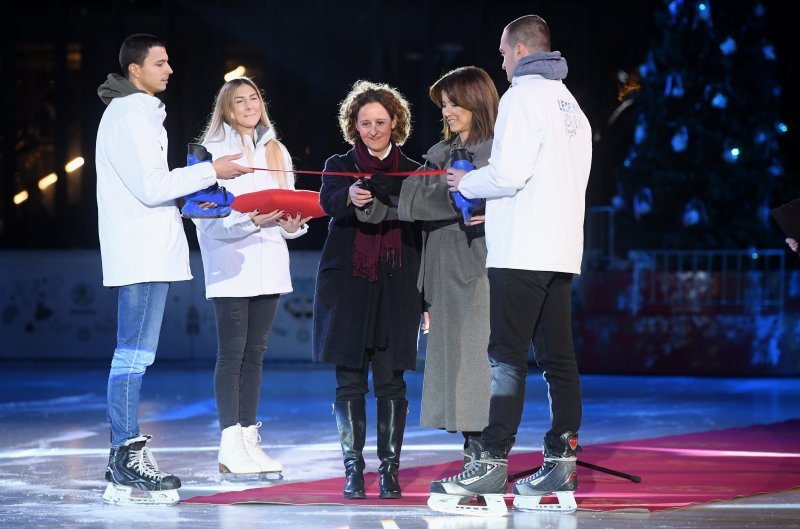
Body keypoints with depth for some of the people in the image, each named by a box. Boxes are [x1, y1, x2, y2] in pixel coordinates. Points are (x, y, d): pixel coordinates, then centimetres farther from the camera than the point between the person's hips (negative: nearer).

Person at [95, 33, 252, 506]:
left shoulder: (136, 113, 21)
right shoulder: (131, 117, -12)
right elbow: (151, 187, -18)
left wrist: (191, 194, 13)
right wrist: (210, 171, -12)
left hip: (147, 251, 11)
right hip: (143, 254, -11)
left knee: (135, 355, 11)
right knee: (134, 354, -11)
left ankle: (125, 458, 15)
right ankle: (127, 468, -12)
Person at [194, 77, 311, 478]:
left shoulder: (276, 152, 16)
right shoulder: (214, 151, -3)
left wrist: (294, 224, -6)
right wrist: (251, 220, -23)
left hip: (268, 263, 6)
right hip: (231, 264, -6)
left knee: (255, 353, 7)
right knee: (232, 352, -7)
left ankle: (249, 439, 10)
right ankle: (231, 447, -8)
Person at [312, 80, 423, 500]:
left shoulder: (412, 173, 10)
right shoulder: (339, 166, 8)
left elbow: (421, 237, 10)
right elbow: (327, 201, -14)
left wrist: (426, 298, 6)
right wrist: (349, 196, -38)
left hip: (395, 288, 0)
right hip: (346, 287, 0)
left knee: (391, 382, -2)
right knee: (349, 382, -1)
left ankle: (389, 469, 3)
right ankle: (353, 469, 4)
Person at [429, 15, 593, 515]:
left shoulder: (523, 96, -9)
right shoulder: (570, 104, 19)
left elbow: (508, 173, -17)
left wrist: (466, 182, 2)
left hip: (521, 251, -9)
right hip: (561, 249, 9)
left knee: (508, 358, -10)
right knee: (559, 358, 7)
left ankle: (493, 464, -12)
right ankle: (561, 465, 6)